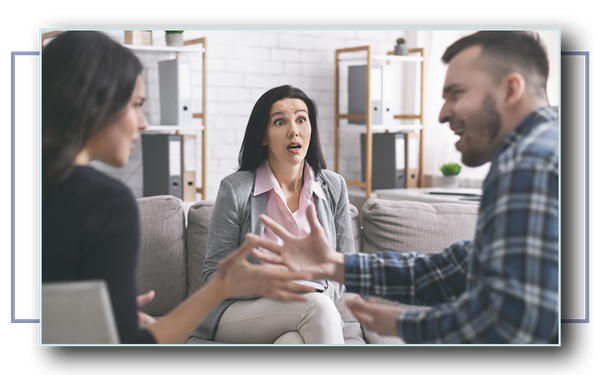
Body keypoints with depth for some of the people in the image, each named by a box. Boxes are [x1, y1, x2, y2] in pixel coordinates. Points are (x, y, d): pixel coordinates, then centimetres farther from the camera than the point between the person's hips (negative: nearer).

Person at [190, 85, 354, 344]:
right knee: (318, 307, -33)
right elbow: (214, 274, -1)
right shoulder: (235, 190, -4)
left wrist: (315, 291, -11)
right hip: (238, 311, -2)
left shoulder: (334, 187, 6)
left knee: (293, 341, -37)